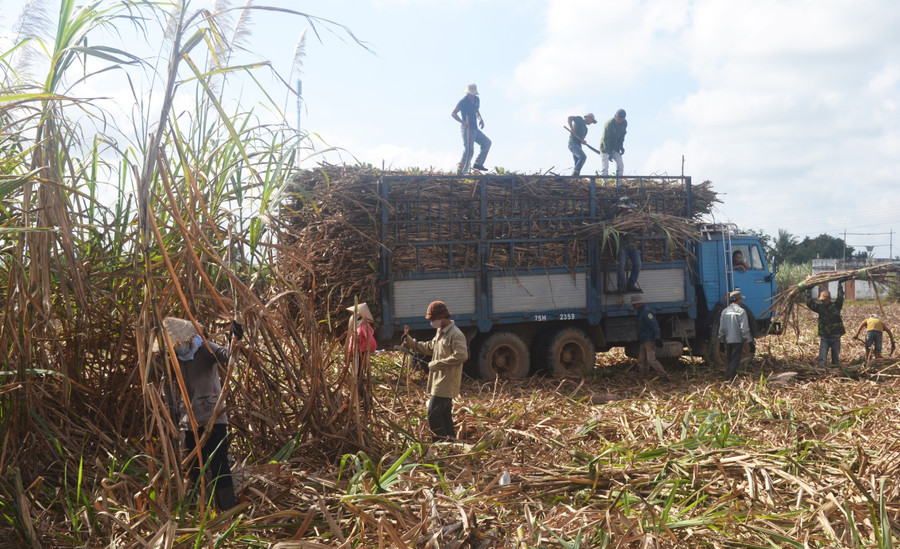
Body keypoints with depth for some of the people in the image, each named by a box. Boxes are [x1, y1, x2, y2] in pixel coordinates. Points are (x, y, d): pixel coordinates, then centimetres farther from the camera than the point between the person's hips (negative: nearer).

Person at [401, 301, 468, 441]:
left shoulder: (456, 335, -16)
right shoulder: (440, 332, 16)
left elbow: (461, 356, -26)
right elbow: (430, 347, 30)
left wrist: (437, 364, -22)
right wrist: (411, 343, 23)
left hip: (446, 383, -10)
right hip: (439, 381, 10)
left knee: (433, 414, -11)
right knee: (445, 414, 14)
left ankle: (440, 442, -5)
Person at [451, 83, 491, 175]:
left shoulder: (477, 100, 11)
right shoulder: (463, 102, -12)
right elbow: (453, 113, -13)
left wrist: (480, 119, 6)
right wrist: (463, 122, -25)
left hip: (474, 129, 8)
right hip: (467, 129, -8)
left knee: (487, 143, 12)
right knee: (469, 151, -13)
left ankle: (478, 163, 16)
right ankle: (460, 172, -10)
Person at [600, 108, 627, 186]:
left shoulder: (624, 123, -5)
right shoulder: (609, 124, -25)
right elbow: (605, 139, -23)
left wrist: (621, 146, -4)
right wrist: (609, 153, -27)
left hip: (615, 147, 5)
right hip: (605, 146, -5)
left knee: (620, 164, -7)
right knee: (605, 166, -12)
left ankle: (618, 184, -2)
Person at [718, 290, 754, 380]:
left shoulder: (725, 311, 6)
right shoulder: (741, 311, -10)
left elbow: (721, 329, 9)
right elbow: (744, 329, -13)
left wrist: (721, 341, 18)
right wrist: (750, 342, -8)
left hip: (728, 340, 6)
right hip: (738, 340, -6)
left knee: (730, 360, 17)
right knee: (735, 360, -3)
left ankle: (730, 376, 22)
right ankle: (731, 377, -9)